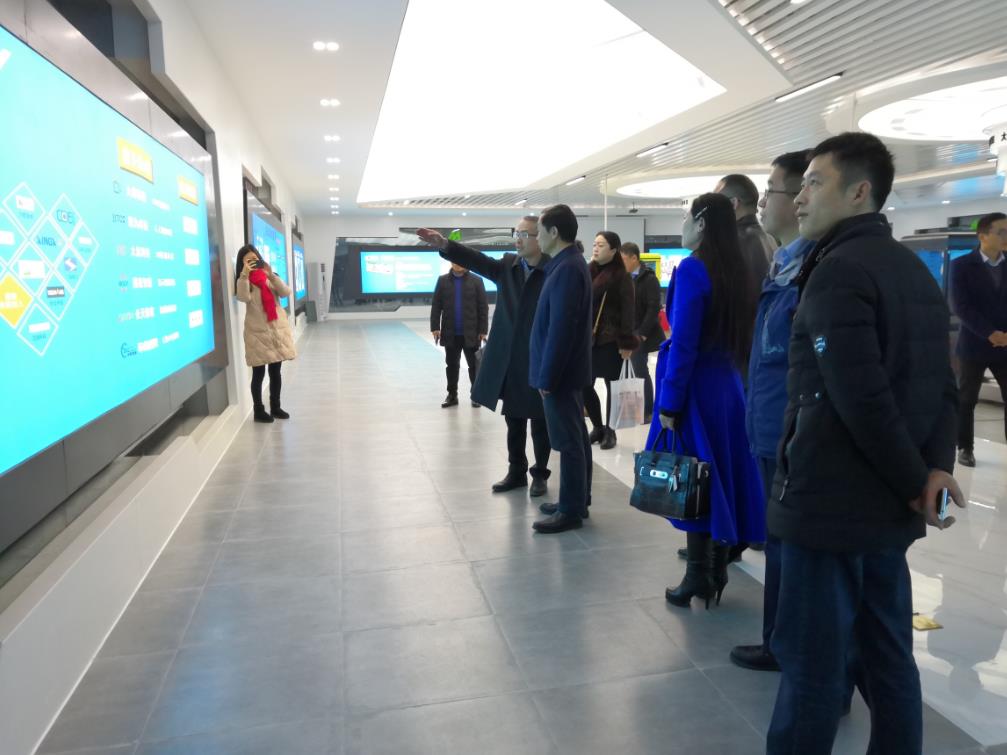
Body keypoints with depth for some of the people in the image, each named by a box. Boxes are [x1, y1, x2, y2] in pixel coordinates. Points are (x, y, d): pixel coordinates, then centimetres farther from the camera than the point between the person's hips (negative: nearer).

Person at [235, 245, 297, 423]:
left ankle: (275, 407, 21)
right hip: (258, 331, -4)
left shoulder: (269, 278, 12)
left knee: (275, 371, 10)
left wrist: (271, 275, -17)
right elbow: (243, 297, -20)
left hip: (277, 328, 4)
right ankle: (258, 411, 8)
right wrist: (245, 274, -27)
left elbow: (286, 292, -6)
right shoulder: (244, 281, 2)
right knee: (259, 373, 0)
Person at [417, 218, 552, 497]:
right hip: (509, 361, 5)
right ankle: (516, 472, 31)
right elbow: (479, 261, -7)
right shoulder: (507, 265, 7)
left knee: (539, 423, 9)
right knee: (513, 421, 16)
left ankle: (540, 474, 25)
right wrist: (444, 244, -22)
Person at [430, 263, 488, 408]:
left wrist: (483, 330, -6)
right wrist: (435, 327, -3)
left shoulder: (476, 281, -1)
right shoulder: (442, 280, 5)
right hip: (450, 333, 2)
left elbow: (483, 307, -2)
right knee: (452, 365, 9)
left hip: (471, 333, -2)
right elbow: (436, 306, 4)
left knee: (474, 365, 4)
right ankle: (452, 395, 19)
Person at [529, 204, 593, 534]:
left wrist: (547, 376, -19)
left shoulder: (566, 269, -19)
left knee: (568, 442, -2)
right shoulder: (569, 264, 13)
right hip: (569, 369, 10)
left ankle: (571, 511, 8)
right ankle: (577, 501, 26)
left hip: (561, 372, -10)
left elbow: (560, 328, -23)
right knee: (576, 438, 15)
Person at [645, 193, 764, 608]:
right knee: (719, 478, 13)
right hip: (727, 386, 8)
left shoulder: (692, 269, -14)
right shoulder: (735, 271, 9)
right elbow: (738, 336, 12)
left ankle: (697, 579, 11)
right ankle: (716, 572, 25)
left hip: (695, 389, -8)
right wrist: (730, 372, 16)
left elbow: (683, 344, -18)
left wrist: (669, 403, -14)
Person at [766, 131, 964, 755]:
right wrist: (936, 468, -1)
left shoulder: (837, 269, -15)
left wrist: (914, 481, -9)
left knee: (812, 660, 3)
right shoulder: (916, 269, 13)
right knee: (889, 655, 17)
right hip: (889, 505, 9)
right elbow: (943, 385, 10)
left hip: (832, 499, -9)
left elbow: (861, 399, -21)